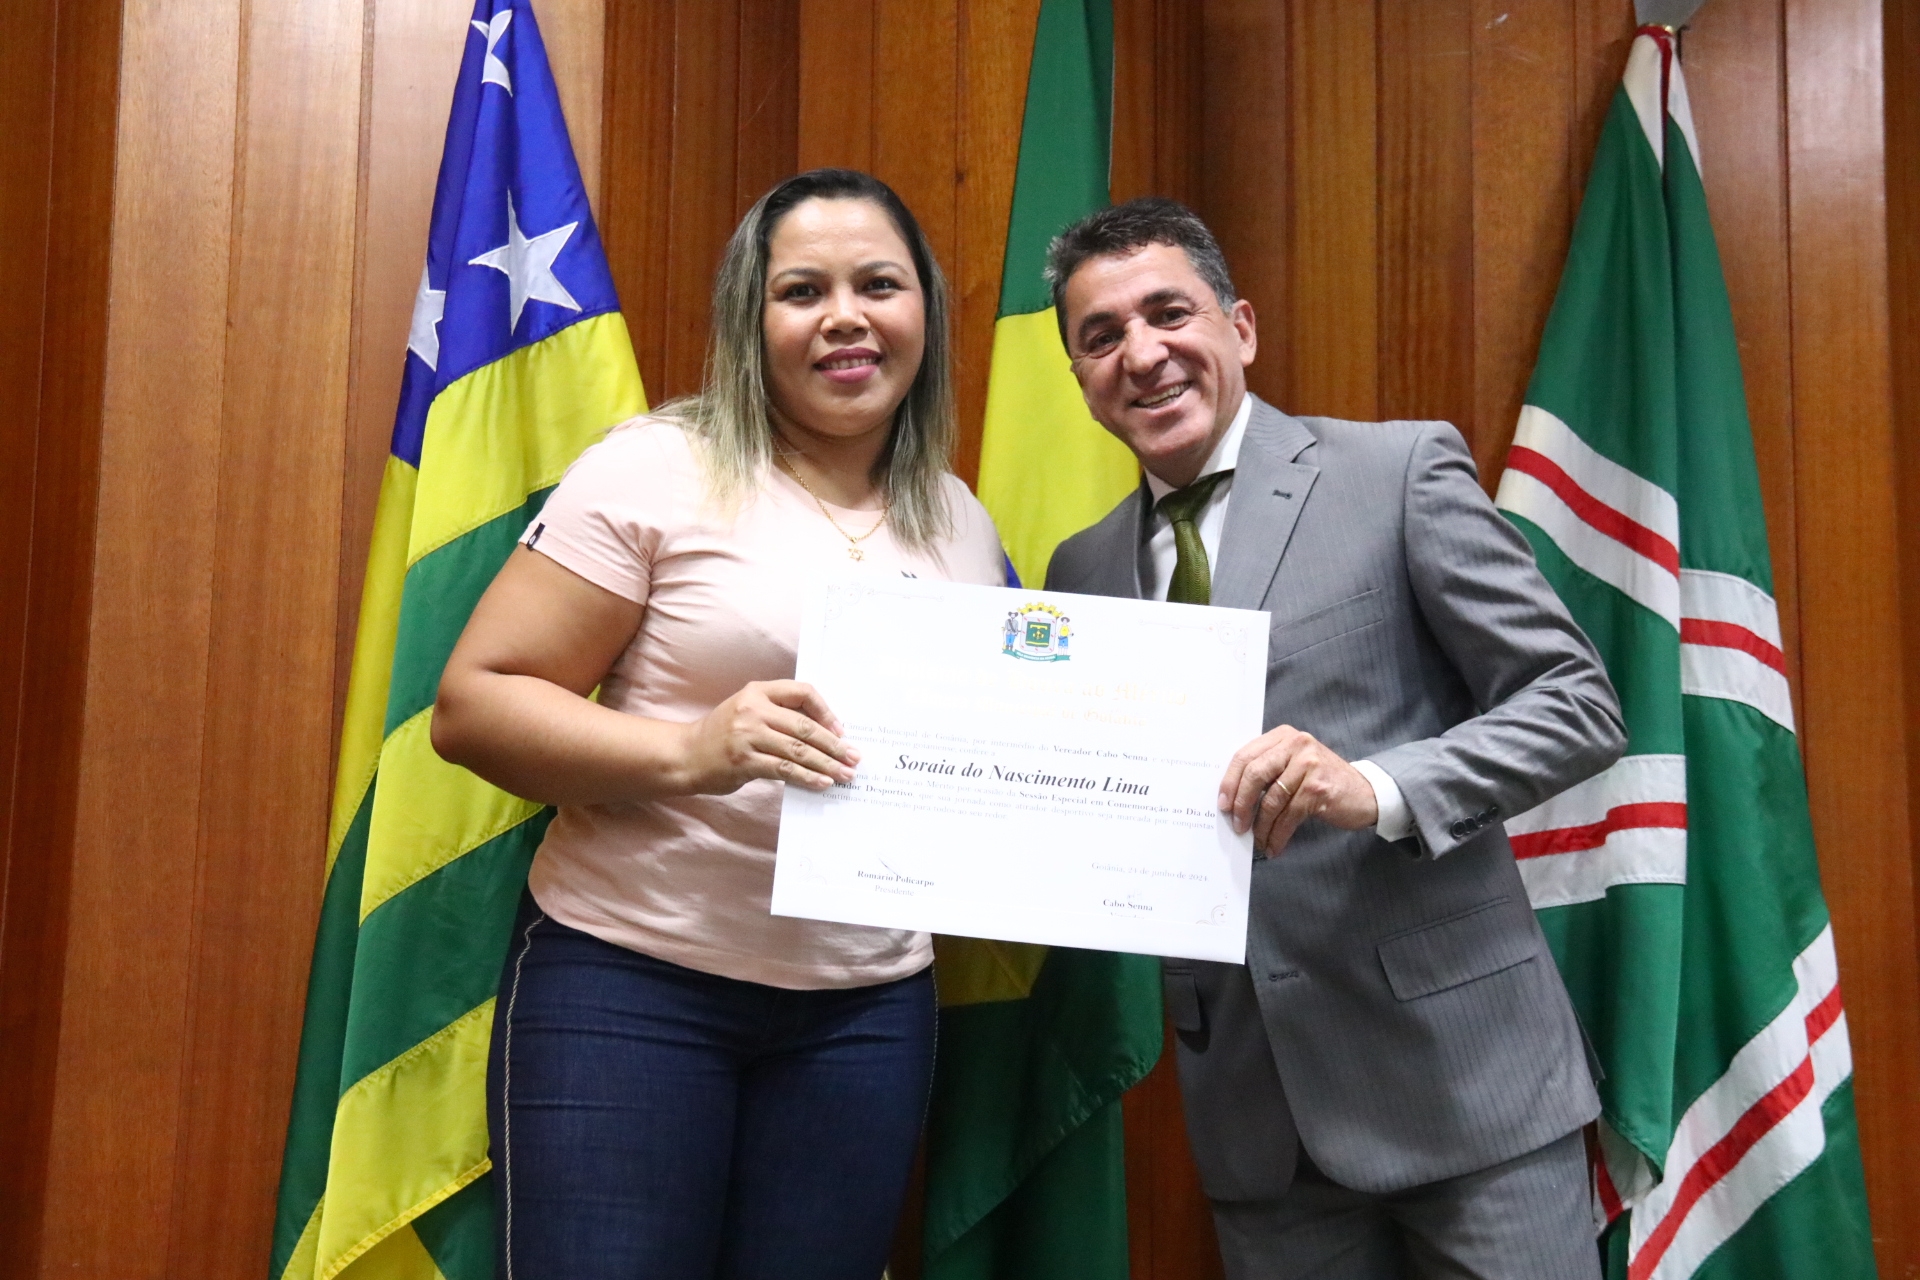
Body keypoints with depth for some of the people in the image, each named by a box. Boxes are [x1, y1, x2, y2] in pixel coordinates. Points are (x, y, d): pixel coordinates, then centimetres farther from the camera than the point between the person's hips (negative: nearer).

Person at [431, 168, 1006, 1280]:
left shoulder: (963, 526, 9)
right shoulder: (659, 471, -6)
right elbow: (473, 703, -9)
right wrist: (689, 751, -23)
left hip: (869, 1009, 4)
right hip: (630, 982, -4)